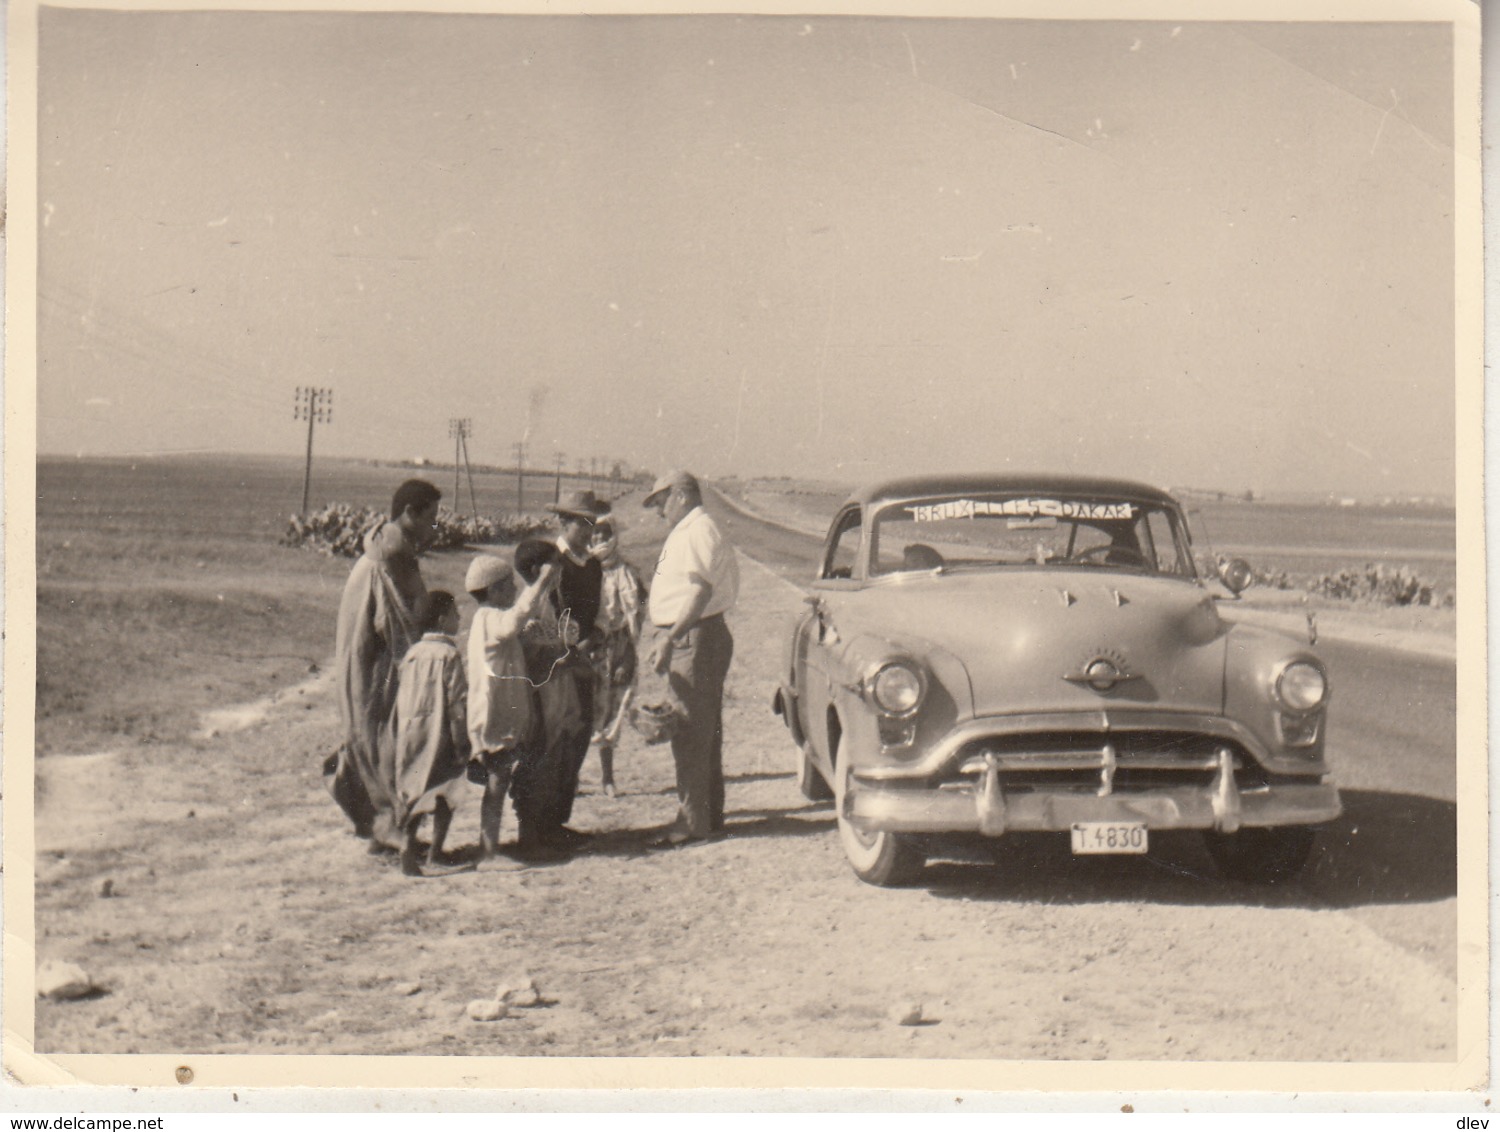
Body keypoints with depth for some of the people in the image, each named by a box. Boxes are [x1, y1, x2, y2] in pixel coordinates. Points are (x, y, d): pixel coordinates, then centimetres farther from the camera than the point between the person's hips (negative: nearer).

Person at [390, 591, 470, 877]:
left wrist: (398, 734, 16)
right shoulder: (449, 654, -9)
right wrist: (462, 744, -9)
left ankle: (407, 846, -4)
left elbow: (400, 698, 9)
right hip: (439, 734, -5)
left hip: (409, 735, 5)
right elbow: (457, 703, -12)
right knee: (443, 795, 5)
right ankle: (434, 854, 2)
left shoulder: (411, 653, 7)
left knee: (412, 792, 10)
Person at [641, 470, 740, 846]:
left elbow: (701, 590, -23)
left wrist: (669, 638, -27)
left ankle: (693, 822, -8)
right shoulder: (689, 532, 20)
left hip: (695, 638, -11)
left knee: (690, 734, -9)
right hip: (693, 640, 11)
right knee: (704, 732, 15)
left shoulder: (697, 531, -13)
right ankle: (710, 816, 23)